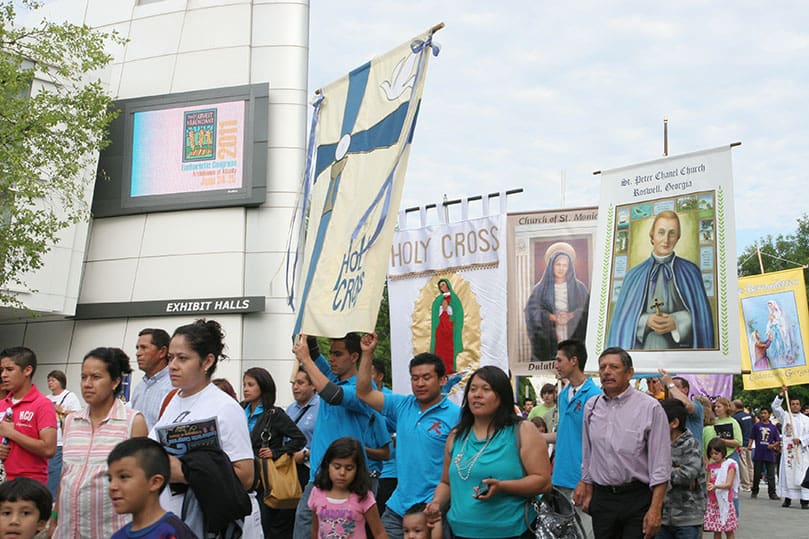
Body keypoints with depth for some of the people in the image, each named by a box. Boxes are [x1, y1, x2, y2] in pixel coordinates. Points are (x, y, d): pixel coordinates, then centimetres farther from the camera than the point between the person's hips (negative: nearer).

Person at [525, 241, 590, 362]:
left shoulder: (579, 288, 11)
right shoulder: (541, 289, 9)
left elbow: (587, 311, 2)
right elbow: (531, 311, -2)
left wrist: (571, 316, -16)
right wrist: (552, 317, -15)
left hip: (574, 339, 1)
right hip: (548, 341, 0)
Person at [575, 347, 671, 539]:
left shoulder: (649, 407, -8)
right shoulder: (591, 406, 8)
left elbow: (660, 464, -10)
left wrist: (655, 509, -14)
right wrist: (587, 488, 16)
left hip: (637, 499, -4)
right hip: (602, 499, 4)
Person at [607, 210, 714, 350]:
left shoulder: (690, 272, 8)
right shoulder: (635, 275, 10)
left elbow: (701, 312, 5)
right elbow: (624, 316, 7)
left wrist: (676, 322, -12)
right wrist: (646, 321, -12)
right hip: (643, 346, 1)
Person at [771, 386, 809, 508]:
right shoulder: (785, 416, 11)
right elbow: (775, 407, 0)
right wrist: (782, 393, -7)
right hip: (787, 450, 1)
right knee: (787, 473, 0)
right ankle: (787, 498, 6)